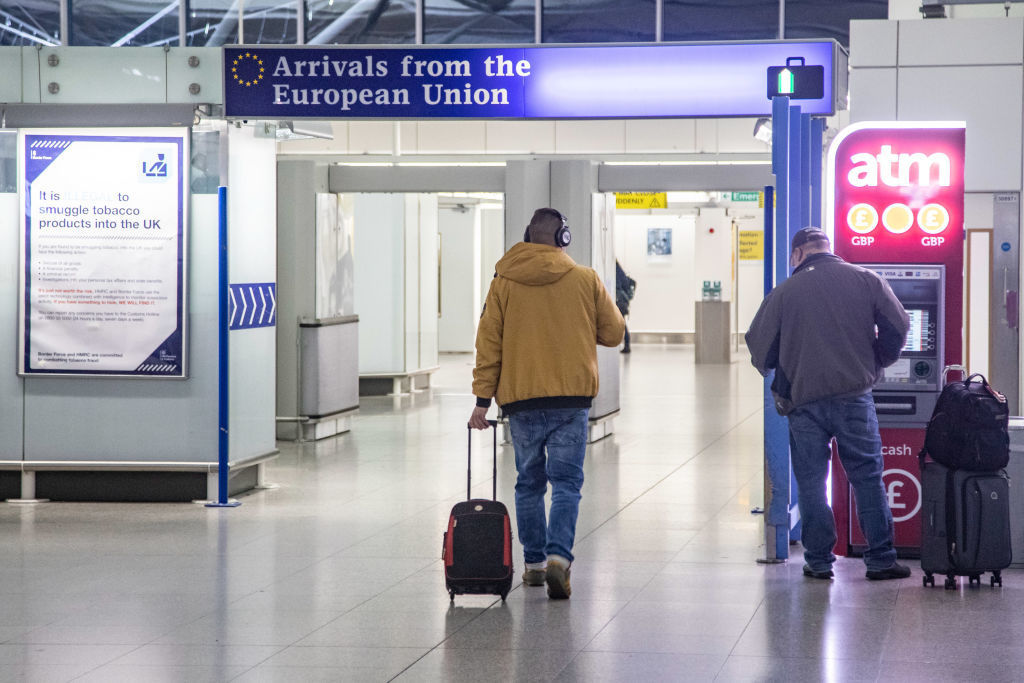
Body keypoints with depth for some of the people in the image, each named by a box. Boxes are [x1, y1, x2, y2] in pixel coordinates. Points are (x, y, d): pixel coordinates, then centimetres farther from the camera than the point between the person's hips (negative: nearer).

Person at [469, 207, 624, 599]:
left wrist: (483, 398, 4)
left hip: (520, 398, 2)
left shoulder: (504, 283, 3)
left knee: (530, 483, 14)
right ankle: (558, 556, -19)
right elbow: (613, 333, 6)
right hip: (572, 399, -1)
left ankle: (534, 563, 18)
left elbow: (489, 343, 2)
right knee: (566, 483, -1)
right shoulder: (586, 280, 0)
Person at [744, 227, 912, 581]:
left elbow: (759, 347, 4)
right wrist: (875, 365, 19)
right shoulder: (866, 280, 4)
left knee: (810, 483, 7)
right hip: (854, 396, 1)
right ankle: (881, 559, 7)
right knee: (868, 477, 7)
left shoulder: (784, 292, 0)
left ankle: (819, 561, 8)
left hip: (804, 400, -1)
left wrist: (781, 384, 23)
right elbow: (897, 326, 2)